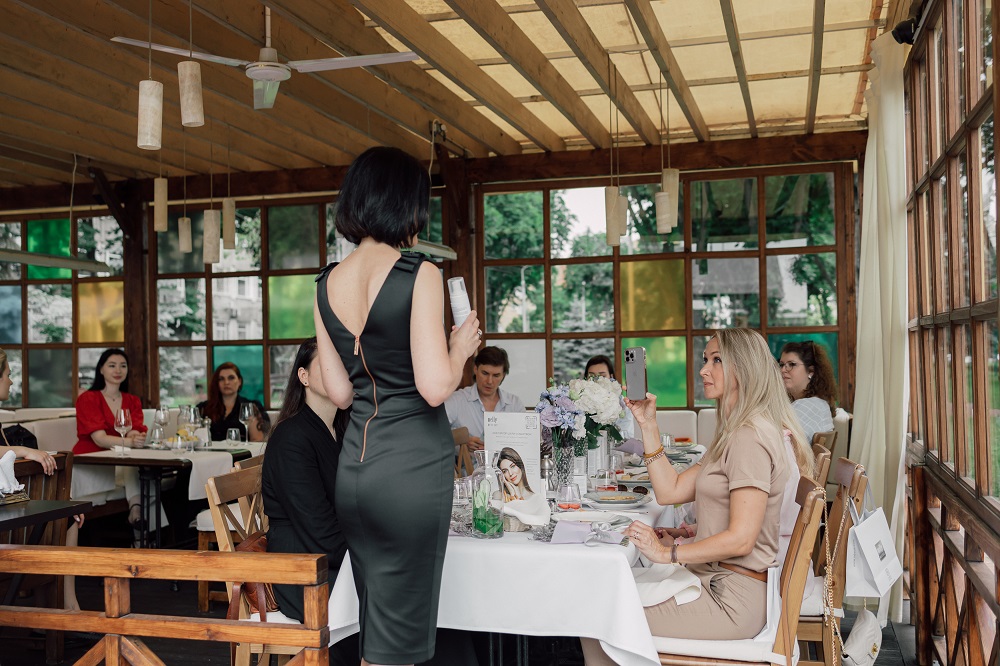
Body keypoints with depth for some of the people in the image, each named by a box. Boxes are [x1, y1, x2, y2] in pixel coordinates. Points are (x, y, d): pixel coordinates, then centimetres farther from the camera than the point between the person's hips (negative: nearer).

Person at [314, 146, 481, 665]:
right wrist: (461, 346, 0)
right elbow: (435, 386, -18)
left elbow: (339, 392, 10)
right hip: (412, 466, -6)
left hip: (354, 463, 7)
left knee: (374, 623, 19)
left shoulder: (327, 285, 7)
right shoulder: (419, 275, -12)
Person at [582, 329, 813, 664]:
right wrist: (647, 424, 9)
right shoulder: (734, 434, 16)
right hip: (718, 582, 10)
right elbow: (670, 491, 12)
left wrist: (668, 553, -17)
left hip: (732, 598, -10)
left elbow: (741, 538, -23)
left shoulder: (750, 438, -18)